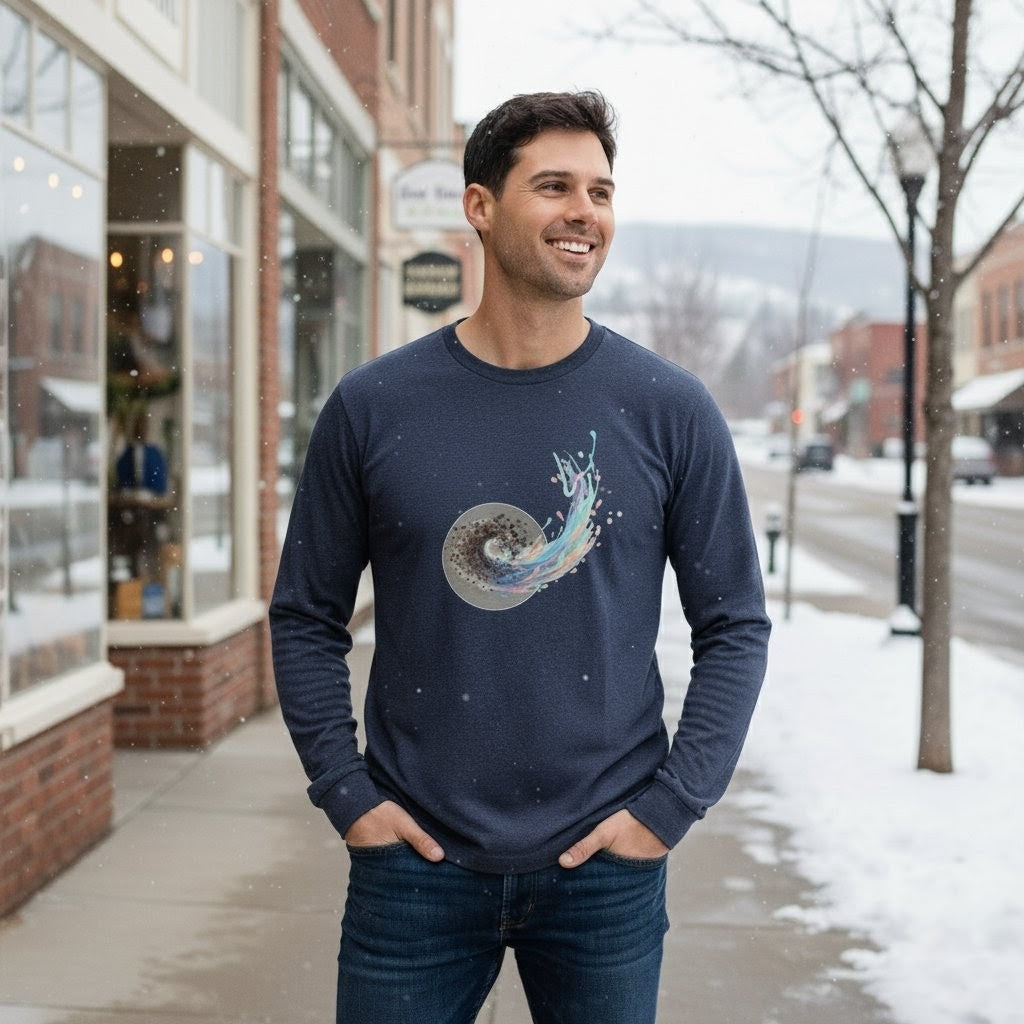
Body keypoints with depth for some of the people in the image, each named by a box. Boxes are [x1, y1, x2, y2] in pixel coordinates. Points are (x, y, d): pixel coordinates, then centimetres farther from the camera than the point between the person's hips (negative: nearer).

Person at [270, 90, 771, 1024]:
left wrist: (672, 804, -5)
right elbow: (307, 617, 5)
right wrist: (345, 792, -2)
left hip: (605, 869, 0)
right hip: (415, 861, 0)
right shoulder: (373, 407, -1)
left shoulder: (669, 410, -2)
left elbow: (735, 626, 1)